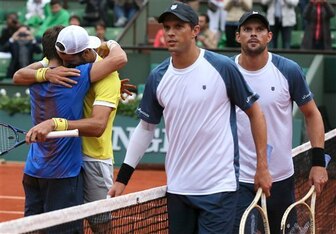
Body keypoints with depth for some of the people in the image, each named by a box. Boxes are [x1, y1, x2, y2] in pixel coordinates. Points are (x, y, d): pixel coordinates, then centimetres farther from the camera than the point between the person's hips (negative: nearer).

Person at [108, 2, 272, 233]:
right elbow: (146, 128, 14)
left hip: (219, 188, -4)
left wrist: (262, 167, -1)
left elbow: (254, 112, 1)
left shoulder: (223, 67, -8)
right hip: (177, 188, 4)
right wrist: (122, 178, 10)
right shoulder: (157, 77, 4)